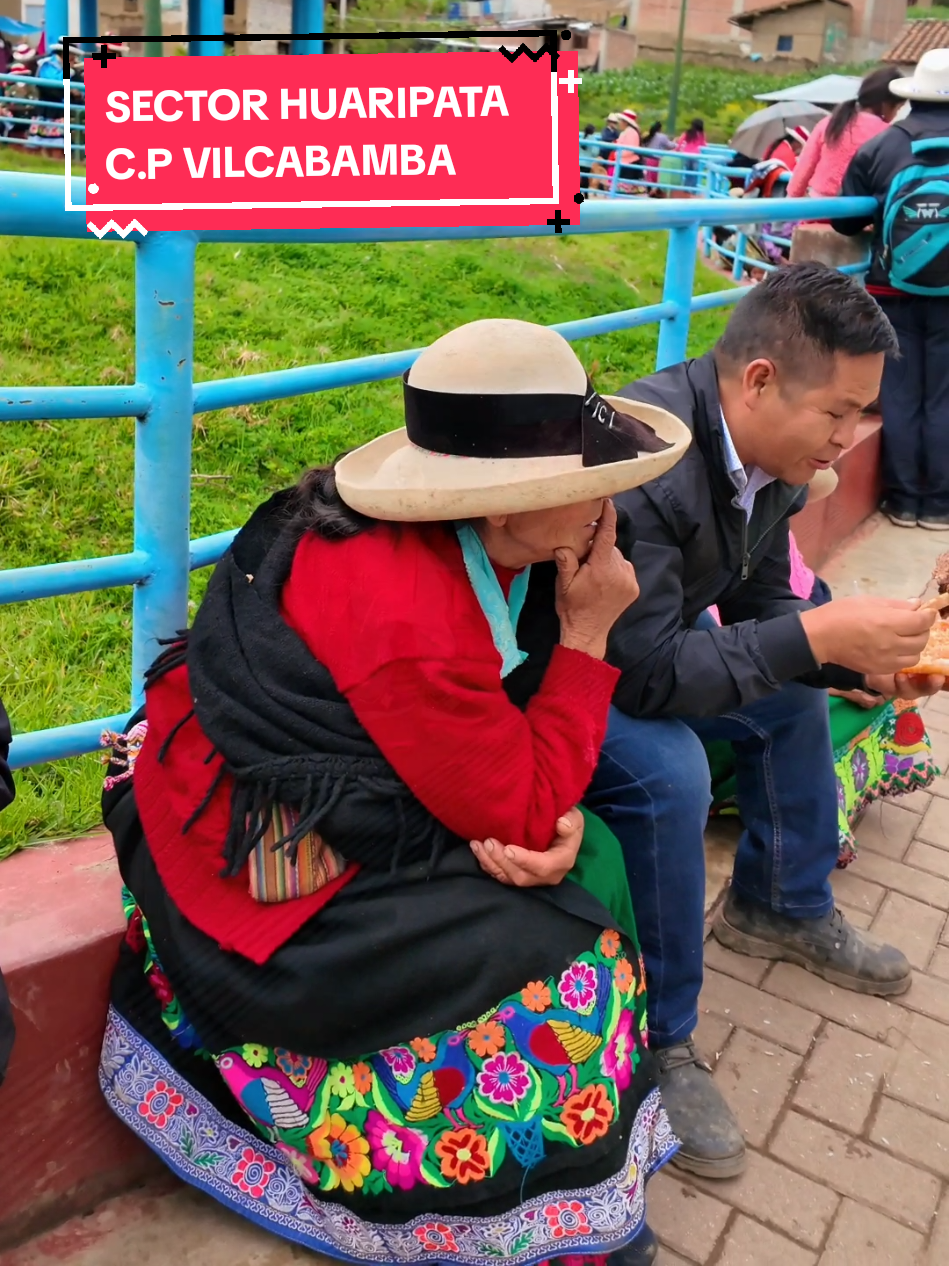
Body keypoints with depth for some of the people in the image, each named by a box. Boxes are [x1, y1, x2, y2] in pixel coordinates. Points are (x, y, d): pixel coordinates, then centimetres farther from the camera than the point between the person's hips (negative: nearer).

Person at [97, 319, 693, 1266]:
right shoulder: (406, 613, -32)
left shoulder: (471, 551, -4)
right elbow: (523, 815, -21)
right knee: (569, 975, -9)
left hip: (327, 816, 9)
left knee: (590, 862, -1)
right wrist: (587, 635, -16)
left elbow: (506, 755, 3)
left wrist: (554, 813, -19)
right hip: (256, 874, -8)